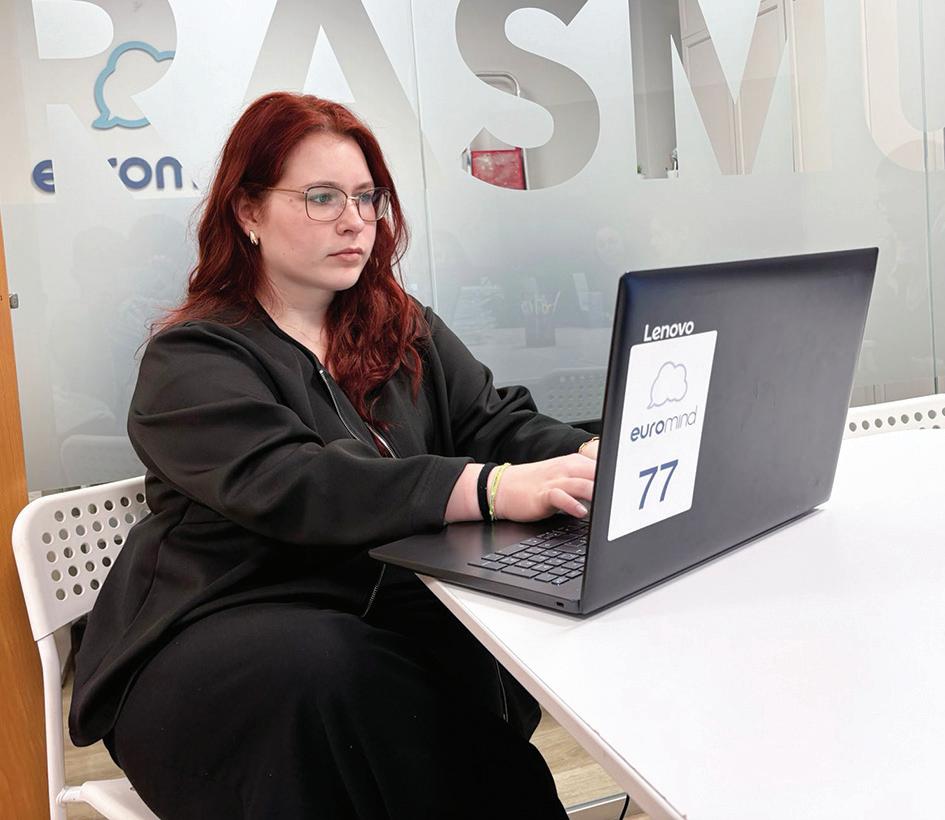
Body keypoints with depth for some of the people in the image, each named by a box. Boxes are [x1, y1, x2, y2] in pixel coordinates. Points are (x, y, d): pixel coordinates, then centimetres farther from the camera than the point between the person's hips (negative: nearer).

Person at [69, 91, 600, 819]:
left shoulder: (406, 332, 15)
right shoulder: (192, 361, -6)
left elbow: (499, 424, 2)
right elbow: (286, 487, -24)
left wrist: (592, 460, -21)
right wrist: (493, 490, -35)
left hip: (387, 608, 4)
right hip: (224, 640, -4)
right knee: (327, 676, -35)